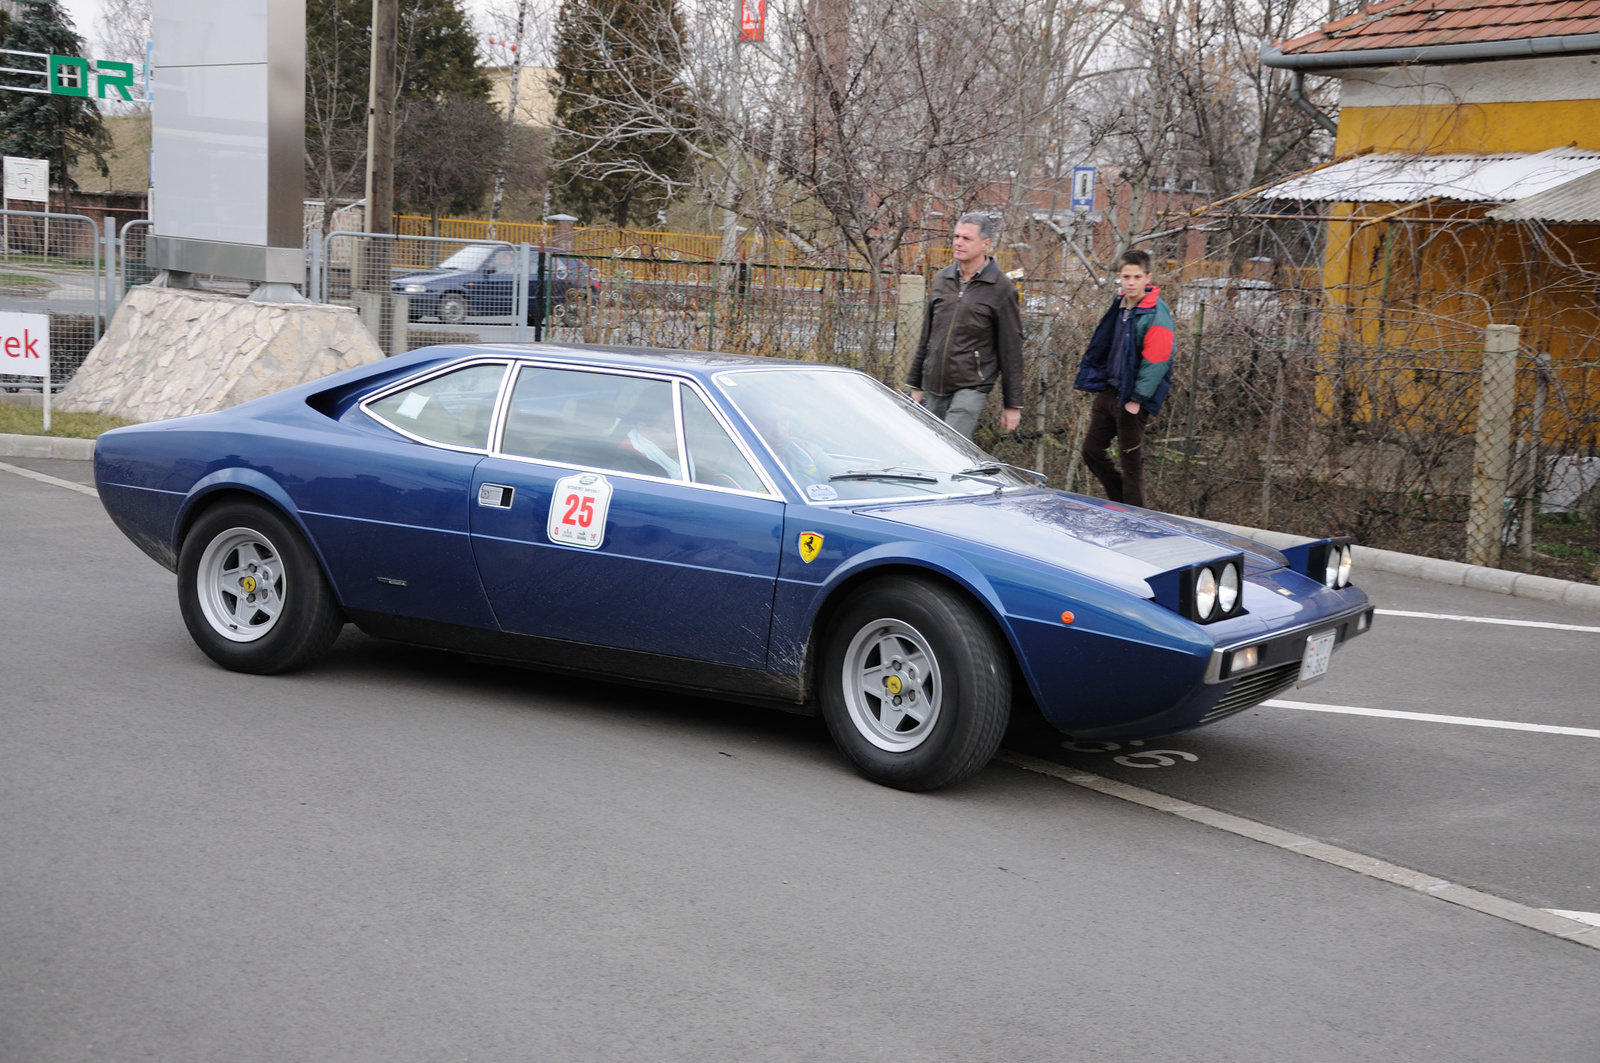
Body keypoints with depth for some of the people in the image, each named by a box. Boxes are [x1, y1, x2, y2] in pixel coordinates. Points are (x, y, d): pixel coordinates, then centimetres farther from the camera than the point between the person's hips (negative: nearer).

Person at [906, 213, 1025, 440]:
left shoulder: (1001, 289, -4)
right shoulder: (941, 279, 11)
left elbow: (1011, 350, -3)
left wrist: (1013, 404, -4)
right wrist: (916, 385, 16)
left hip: (971, 387, -6)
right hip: (934, 387, 6)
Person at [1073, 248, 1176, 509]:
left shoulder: (1156, 314, -16)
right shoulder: (1118, 307, 9)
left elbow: (1157, 361, -20)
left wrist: (1137, 399, -20)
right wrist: (1094, 380, 14)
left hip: (1132, 399, -8)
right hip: (1108, 390, 8)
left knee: (1131, 461, 0)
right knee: (1092, 450, 12)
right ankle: (1121, 503, 27)